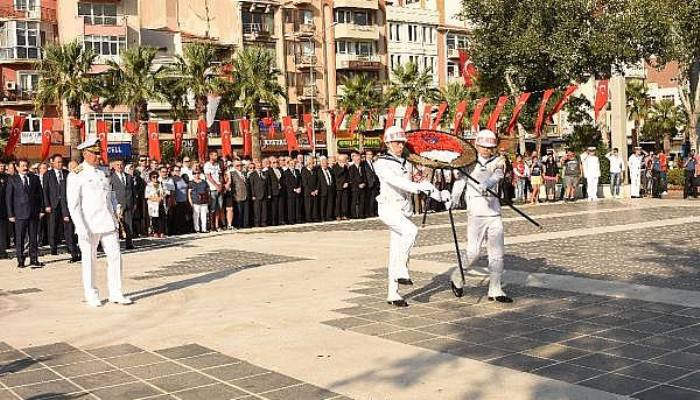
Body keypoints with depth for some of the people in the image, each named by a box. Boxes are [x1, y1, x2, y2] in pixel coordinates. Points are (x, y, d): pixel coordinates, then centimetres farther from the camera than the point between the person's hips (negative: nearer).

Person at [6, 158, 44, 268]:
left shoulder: (35, 178, 10)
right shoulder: (12, 180, 2)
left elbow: (40, 194, 11)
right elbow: (8, 198, 1)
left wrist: (41, 210, 4)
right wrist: (10, 214, -4)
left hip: (34, 213, 2)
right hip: (19, 214, -2)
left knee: (34, 238, 5)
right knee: (19, 239, 1)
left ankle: (34, 260, 11)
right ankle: (20, 261, 10)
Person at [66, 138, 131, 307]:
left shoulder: (103, 173, 13)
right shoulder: (76, 176, -5)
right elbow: (73, 205, -10)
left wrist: (115, 215, 8)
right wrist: (82, 228, -17)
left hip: (108, 224, 5)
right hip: (89, 226, -5)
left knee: (115, 256, 2)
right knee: (89, 260, 4)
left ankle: (116, 293, 11)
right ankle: (91, 295, 16)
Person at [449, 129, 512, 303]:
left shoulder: (497, 162, 9)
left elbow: (497, 176, -11)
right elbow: (460, 181, -1)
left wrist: (486, 184, -33)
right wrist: (453, 199, -19)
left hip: (494, 214, 3)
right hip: (476, 215, -3)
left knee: (497, 254, 4)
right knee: (473, 253, -6)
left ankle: (495, 290, 13)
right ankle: (457, 277, 20)